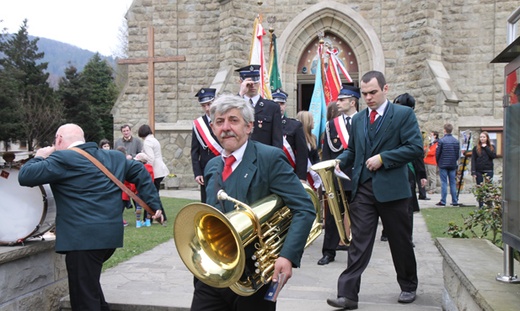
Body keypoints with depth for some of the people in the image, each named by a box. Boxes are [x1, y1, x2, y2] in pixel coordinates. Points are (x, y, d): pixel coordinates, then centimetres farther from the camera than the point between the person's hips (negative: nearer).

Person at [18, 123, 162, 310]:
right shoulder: (114, 157, 16)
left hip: (83, 238, -8)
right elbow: (139, 172, 16)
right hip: (111, 234, 8)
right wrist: (153, 203, 15)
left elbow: (25, 177, -7)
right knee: (88, 280, 31)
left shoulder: (62, 159, -6)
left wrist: (39, 157, 12)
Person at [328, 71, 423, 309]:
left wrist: (382, 158, -17)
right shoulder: (357, 119, 14)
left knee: (400, 241, 12)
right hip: (362, 188, 3)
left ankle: (408, 287, 32)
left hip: (392, 188, -3)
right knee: (359, 241, 0)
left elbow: (415, 147, -11)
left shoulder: (404, 114, -2)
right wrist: (340, 161, -1)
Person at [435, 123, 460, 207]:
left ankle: (443, 201, 0)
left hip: (443, 165, -4)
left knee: (444, 183, -1)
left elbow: (437, 153, -7)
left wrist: (438, 162, 9)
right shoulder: (456, 141, 2)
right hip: (453, 165, 4)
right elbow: (458, 154, 6)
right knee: (453, 183, 8)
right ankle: (455, 201, 10)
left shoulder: (441, 140, -11)